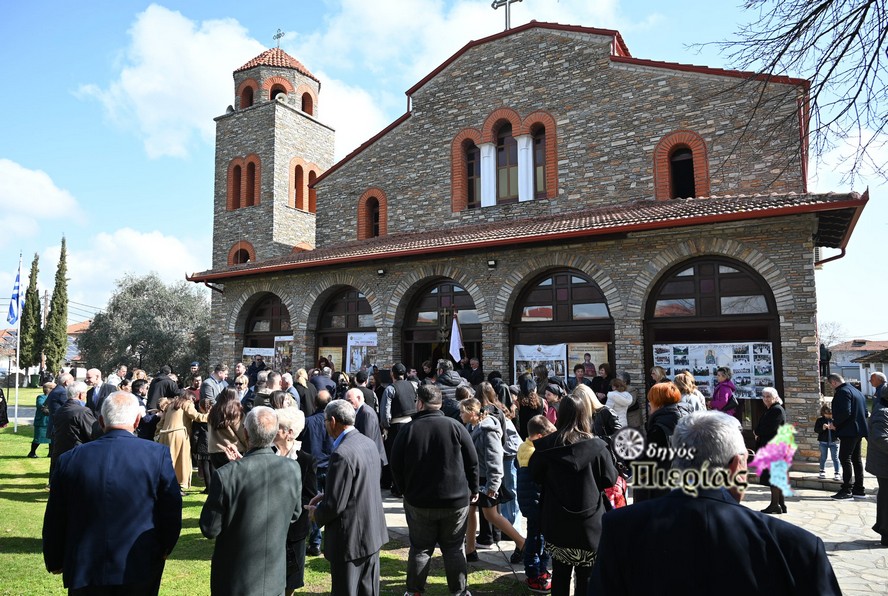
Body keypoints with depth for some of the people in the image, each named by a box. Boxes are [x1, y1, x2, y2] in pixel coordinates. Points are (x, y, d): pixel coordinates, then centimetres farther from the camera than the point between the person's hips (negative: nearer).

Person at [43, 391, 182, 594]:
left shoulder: (70, 460, -7)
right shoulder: (157, 454, -14)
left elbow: (54, 521, 2)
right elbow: (172, 510, -10)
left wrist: (55, 562, 17)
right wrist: (164, 549, 6)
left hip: (84, 572, 2)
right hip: (140, 571, -2)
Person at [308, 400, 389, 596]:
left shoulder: (342, 454, -25)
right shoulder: (368, 443, 1)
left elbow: (335, 504, -22)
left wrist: (317, 514, -1)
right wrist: (325, 496, 11)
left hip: (350, 537, -8)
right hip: (373, 531, 8)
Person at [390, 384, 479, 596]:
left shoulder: (408, 430, -9)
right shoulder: (455, 426, -9)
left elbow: (396, 468, -2)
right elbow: (472, 462, -4)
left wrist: (408, 489, 15)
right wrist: (473, 489, 11)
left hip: (418, 502, 0)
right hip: (456, 501, 0)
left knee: (420, 548, 15)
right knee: (454, 548, 15)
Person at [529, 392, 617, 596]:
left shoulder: (545, 445, -8)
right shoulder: (597, 446, -15)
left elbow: (536, 476, 7)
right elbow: (610, 479, -4)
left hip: (556, 522, 2)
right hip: (589, 523, -2)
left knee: (560, 574, 16)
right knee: (586, 576, 11)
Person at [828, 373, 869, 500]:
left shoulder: (842, 392, -15)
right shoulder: (856, 391, 17)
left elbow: (845, 412, -24)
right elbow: (865, 412, 22)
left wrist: (835, 423, -12)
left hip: (849, 431, -10)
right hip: (859, 430, 10)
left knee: (845, 458, -7)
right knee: (856, 459, 13)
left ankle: (846, 490, -6)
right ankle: (859, 490, 18)